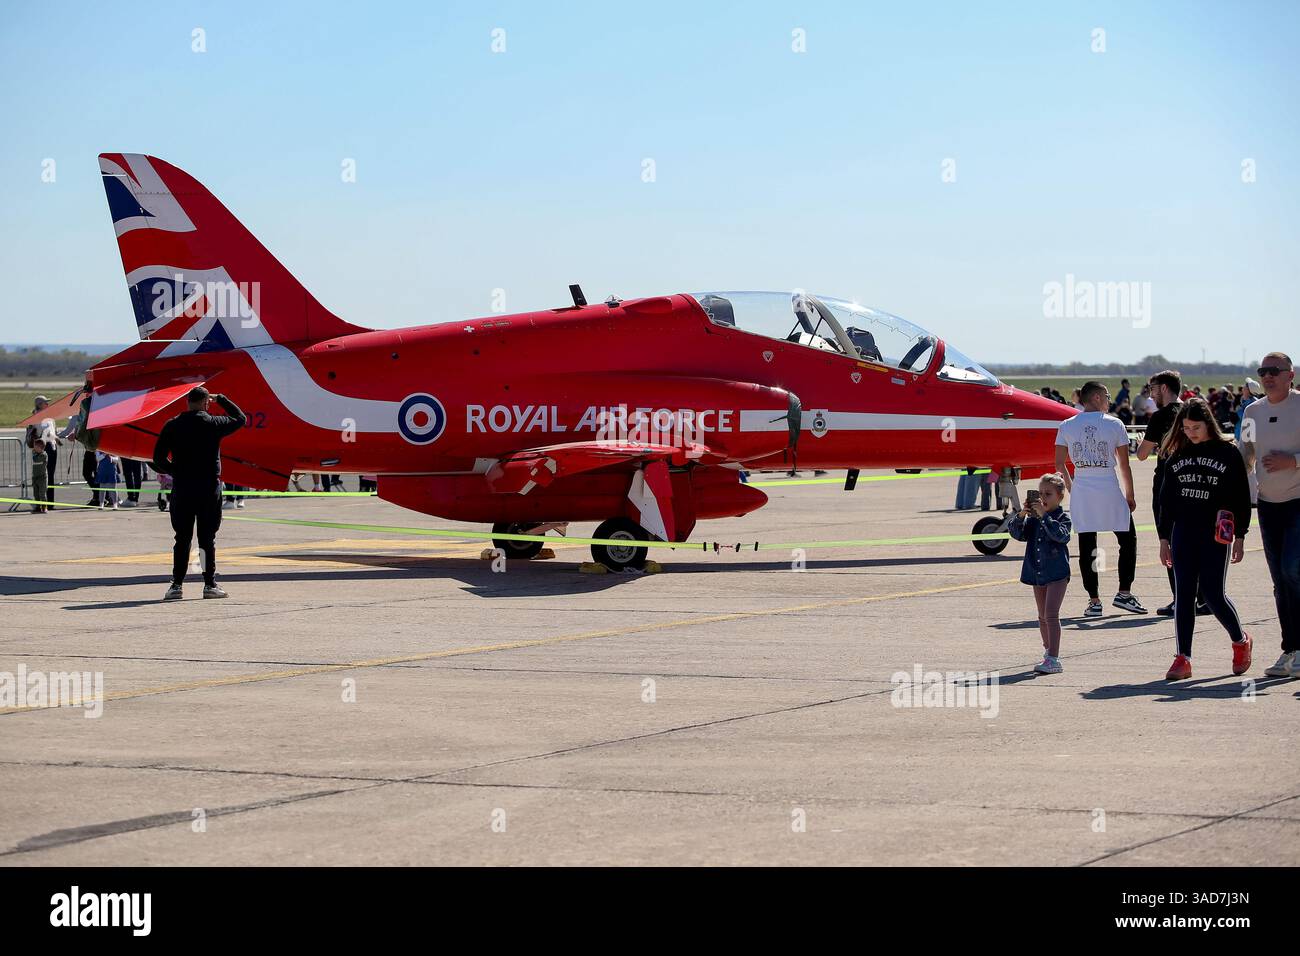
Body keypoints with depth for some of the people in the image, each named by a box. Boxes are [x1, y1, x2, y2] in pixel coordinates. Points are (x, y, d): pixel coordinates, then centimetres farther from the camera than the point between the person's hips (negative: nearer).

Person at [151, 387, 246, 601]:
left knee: (182, 538, 7)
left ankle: (176, 585, 4)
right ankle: (210, 585, 6)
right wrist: (221, 399, 22)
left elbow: (158, 459, 1)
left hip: (181, 489, 2)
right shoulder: (213, 424, -5)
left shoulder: (172, 426, 1)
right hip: (209, 489, -2)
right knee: (207, 538, 4)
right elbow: (240, 419, 13)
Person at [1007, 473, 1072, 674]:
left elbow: (1062, 535, -26)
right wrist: (1020, 516, -18)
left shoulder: (1062, 517, -8)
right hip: (1037, 572, 6)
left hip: (1056, 573, -6)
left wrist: (1044, 515, -30)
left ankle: (1053, 659, -18)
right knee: (1043, 616, 17)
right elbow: (1017, 533, -2)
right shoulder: (1033, 518, 7)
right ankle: (1049, 652, 32)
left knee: (1051, 614, -15)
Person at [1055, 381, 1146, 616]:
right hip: (1109, 489, -2)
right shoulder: (1114, 424, -2)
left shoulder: (1066, 426, 4)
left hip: (1081, 490, 2)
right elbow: (1124, 465, 1)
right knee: (1128, 539, 13)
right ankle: (1124, 592, 7)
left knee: (1087, 546, 5)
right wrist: (1129, 495, 10)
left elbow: (1059, 464, 5)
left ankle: (1093, 601, 4)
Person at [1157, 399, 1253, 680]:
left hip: (1216, 534, -4)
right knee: (1183, 594, 0)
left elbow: (1242, 496, 0)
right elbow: (1166, 499, 15)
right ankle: (1183, 659, 2)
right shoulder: (1177, 456, 11)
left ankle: (1240, 641, 19)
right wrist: (1164, 539, 12)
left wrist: (1240, 537, -4)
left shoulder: (1228, 453, -1)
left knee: (1213, 593, -7)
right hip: (1183, 533, 4)